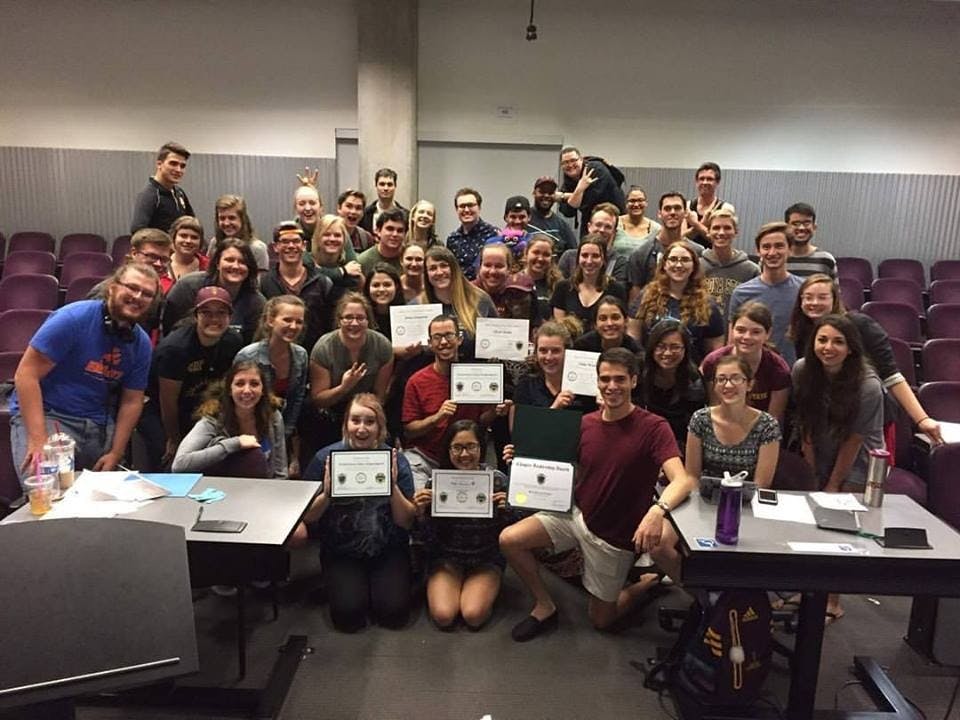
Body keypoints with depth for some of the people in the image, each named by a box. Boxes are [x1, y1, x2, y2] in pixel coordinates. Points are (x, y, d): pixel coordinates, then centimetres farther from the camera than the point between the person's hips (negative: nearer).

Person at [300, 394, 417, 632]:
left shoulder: (395, 460, -7)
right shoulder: (326, 458, -9)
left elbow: (406, 521, -7)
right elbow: (307, 517, -5)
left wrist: (393, 487, -22)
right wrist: (326, 494, -24)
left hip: (388, 549, 1)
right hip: (341, 551, 0)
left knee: (393, 613, -14)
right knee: (348, 615, -17)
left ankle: (378, 583, 18)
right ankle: (340, 584, 16)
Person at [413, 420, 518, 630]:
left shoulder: (498, 480, -11)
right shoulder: (435, 483, -10)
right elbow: (429, 541, -4)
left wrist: (506, 510, -24)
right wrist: (421, 513, -22)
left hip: (487, 559, -1)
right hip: (447, 557, 1)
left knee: (473, 616, -22)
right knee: (443, 616, -19)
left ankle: (488, 591, 10)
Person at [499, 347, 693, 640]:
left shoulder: (653, 427, -20)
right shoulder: (586, 424, -5)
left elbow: (682, 480, -33)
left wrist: (658, 510, -54)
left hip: (614, 536, -4)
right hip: (576, 514, 4)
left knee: (600, 619, 9)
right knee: (509, 539, -12)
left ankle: (650, 581, 32)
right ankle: (544, 606, 11)